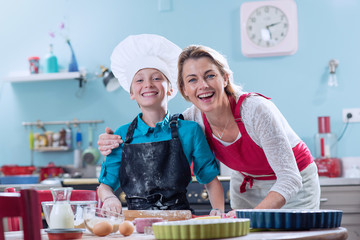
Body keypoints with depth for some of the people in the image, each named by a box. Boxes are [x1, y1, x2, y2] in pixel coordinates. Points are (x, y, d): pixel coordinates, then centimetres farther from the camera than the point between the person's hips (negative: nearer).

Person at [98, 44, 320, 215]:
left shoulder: (255, 110, -33)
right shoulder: (195, 119, -17)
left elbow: (290, 178, -34)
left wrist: (253, 215, -49)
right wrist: (116, 144, -23)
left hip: (294, 188, -4)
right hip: (246, 186, 4)